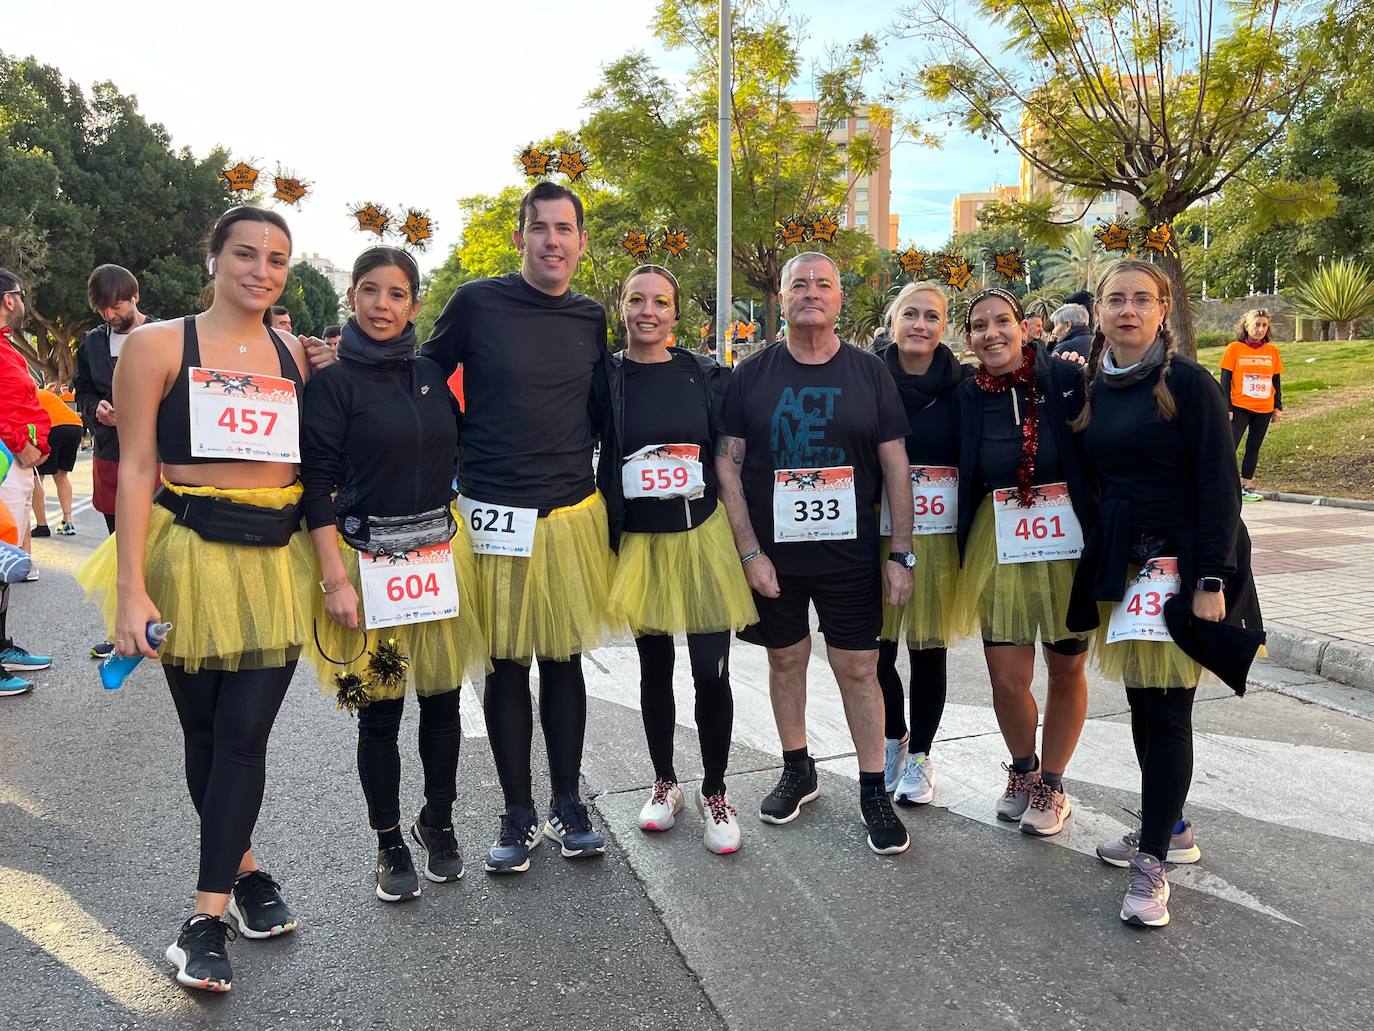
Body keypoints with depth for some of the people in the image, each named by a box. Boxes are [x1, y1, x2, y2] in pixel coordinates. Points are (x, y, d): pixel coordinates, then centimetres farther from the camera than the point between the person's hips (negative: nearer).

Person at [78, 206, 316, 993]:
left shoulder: (296, 355, 8)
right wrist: (129, 588, -10)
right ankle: (244, 871, 31)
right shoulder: (158, 345, -1)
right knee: (203, 730, 10)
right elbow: (136, 468, -6)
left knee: (245, 735, -1)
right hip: (191, 554, -1)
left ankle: (209, 917, 9)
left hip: (278, 561, 2)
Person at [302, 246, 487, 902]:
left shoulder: (432, 374, 8)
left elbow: (461, 455, 17)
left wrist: (470, 544, 12)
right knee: (380, 711, 6)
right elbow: (317, 484, -9)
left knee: (442, 700, 11)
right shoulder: (332, 381, -5)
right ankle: (389, 843, 25)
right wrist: (335, 579, -14)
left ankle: (438, 822, 32)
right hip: (370, 561, -4)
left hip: (441, 556, 4)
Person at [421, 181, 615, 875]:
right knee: (507, 665, 5)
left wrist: (566, 460, 10)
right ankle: (517, 816, 19)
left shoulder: (592, 320, 8)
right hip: (494, 513, -2)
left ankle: (567, 805, 23)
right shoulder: (477, 303, -3)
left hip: (573, 511, 3)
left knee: (563, 658, 10)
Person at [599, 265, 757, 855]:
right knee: (655, 670, 12)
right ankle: (665, 783, 32)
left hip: (703, 536, 0)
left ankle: (714, 793, 19)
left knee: (711, 674, -1)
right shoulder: (605, 379, -1)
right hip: (639, 542, 0)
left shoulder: (707, 377, 1)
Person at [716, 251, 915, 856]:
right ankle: (797, 771, 31)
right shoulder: (752, 374, 0)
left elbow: (896, 466, 1)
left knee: (859, 669, 2)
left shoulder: (869, 372, 2)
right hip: (773, 553, 1)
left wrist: (901, 554, -3)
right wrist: (749, 551, -9)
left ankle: (874, 791, 16)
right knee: (785, 659, 12)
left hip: (851, 554, 0)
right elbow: (727, 465, -2)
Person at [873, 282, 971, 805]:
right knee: (877, 646, 3)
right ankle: (893, 740, 30)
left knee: (929, 649, 7)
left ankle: (920, 756, 26)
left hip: (938, 535, 0)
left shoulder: (963, 383, 1)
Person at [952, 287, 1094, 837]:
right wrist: (960, 556, 6)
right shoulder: (967, 396, 0)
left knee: (1066, 669, 11)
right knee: (1007, 678, 1)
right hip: (999, 552, 1)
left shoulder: (1066, 379, -6)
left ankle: (1051, 783, 32)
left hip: (1069, 546, -1)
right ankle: (1022, 770, 31)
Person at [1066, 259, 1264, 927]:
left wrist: (1212, 579, -17)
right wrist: (1098, 564, 9)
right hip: (1119, 563, 6)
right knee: (1142, 700, 11)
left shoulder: (1187, 383, -7)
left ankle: (1152, 864, 3)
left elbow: (1219, 487, -11)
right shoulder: (1093, 388, 10)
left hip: (1180, 563, -6)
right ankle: (1171, 830, 29)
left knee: (1166, 707, -6)